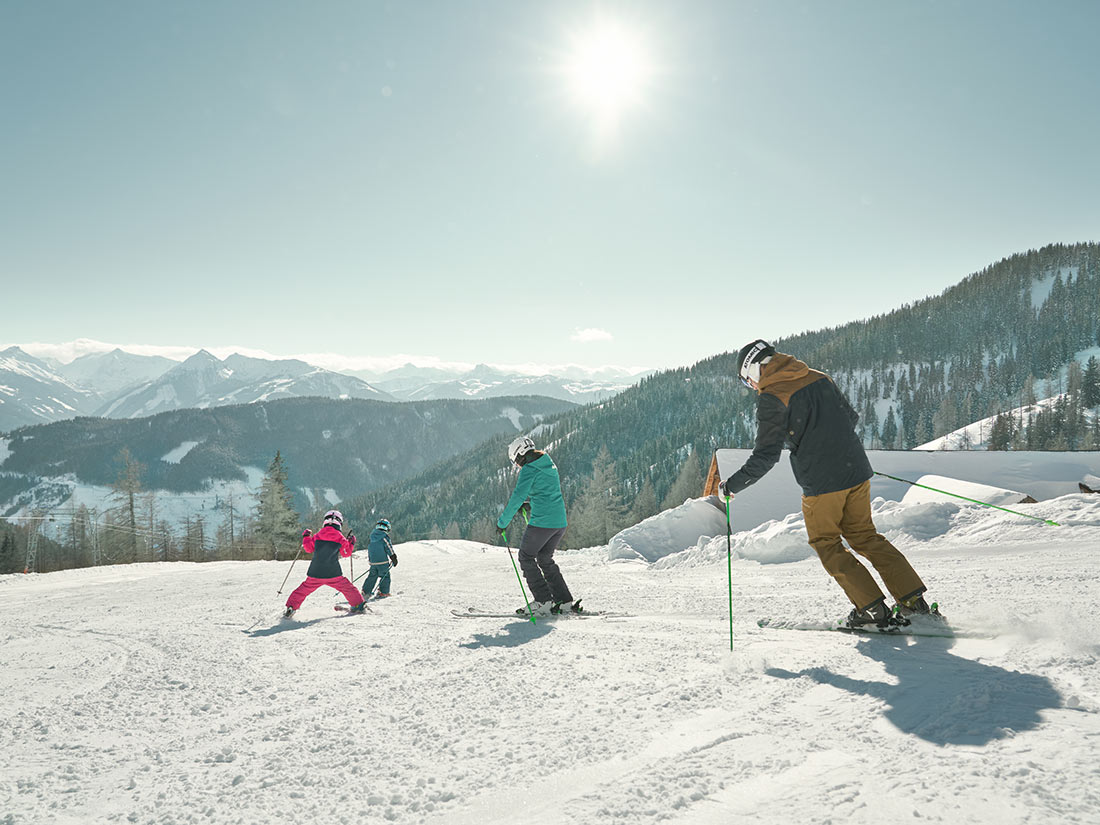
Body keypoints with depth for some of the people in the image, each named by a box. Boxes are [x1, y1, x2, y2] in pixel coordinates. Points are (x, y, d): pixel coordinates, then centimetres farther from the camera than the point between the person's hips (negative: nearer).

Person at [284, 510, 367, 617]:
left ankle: (291, 607, 12)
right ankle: (359, 605, 19)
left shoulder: (317, 536, 0)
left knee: (304, 589, 15)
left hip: (315, 573, 1)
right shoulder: (340, 538, -4)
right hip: (333, 574, -1)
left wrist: (306, 537, 27)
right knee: (347, 587, 15)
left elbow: (309, 548, 12)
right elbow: (346, 553, 6)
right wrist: (351, 543, 22)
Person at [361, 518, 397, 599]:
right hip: (383, 562, -5)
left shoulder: (371, 537, 8)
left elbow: (368, 549, 18)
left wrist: (369, 559, 29)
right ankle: (383, 592, 3)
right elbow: (389, 549, -9)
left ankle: (365, 592, 10)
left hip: (373, 561, 6)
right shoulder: (385, 537, -11)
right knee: (385, 576, 7)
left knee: (372, 576, 14)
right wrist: (394, 559, 1)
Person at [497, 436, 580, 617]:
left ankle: (543, 601, -1)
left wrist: (502, 522, -6)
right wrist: (529, 503, 28)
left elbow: (517, 498, -14)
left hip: (542, 521, -8)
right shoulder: (550, 465, 16)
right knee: (545, 559, 18)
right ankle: (565, 602, 13)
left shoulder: (529, 470, -10)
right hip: (561, 521, 8)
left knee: (526, 557, 6)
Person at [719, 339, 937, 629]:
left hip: (821, 483, -7)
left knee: (827, 544, 12)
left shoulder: (772, 397, -12)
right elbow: (851, 417, 17)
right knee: (864, 535, 19)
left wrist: (733, 485, -4)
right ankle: (914, 599, 17)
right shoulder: (819, 378, 9)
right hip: (856, 472, 7)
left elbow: (765, 455, -15)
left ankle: (872, 608, 8)